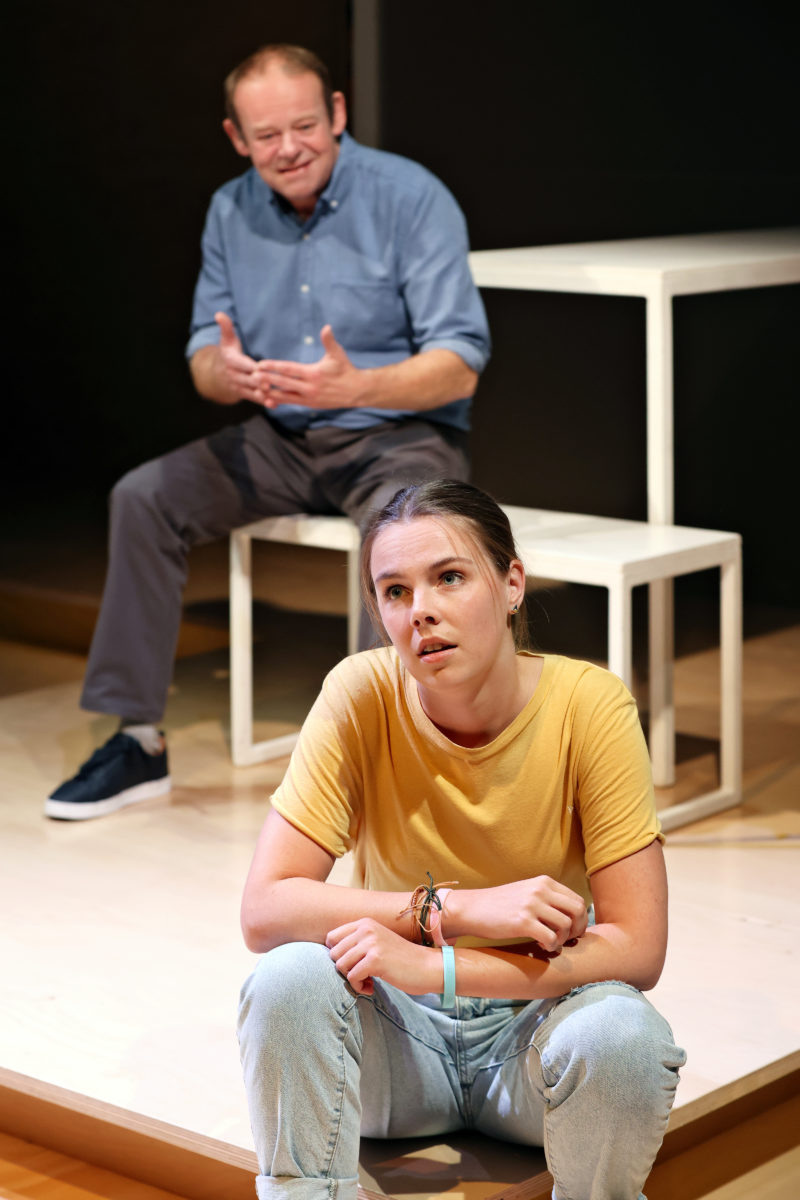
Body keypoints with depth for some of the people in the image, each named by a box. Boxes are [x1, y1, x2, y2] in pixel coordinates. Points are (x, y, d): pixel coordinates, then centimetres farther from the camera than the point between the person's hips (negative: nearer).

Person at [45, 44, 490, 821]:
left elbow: (459, 367, -18)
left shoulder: (411, 198, -13)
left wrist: (355, 386, -37)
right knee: (142, 497, -12)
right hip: (282, 439, 5)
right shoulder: (232, 212, 3)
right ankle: (136, 739, -6)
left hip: (401, 434, -5)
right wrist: (224, 370, -22)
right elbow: (204, 360, 4)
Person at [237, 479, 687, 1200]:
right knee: (292, 978, -29)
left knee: (620, 1035, -32)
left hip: (538, 1018, 0)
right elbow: (263, 911, -20)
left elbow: (636, 949, -21)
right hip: (402, 1033, 0)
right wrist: (454, 908, -31)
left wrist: (431, 966, -30)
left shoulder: (589, 704, -18)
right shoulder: (363, 695, -15)